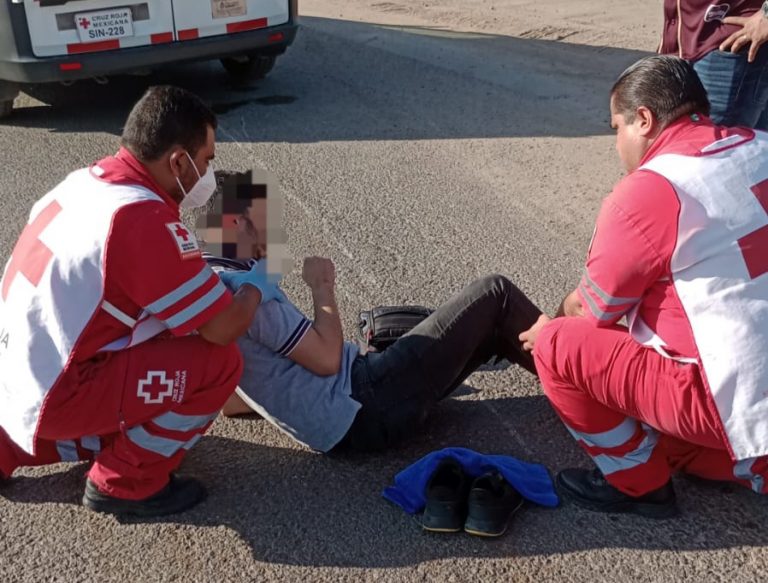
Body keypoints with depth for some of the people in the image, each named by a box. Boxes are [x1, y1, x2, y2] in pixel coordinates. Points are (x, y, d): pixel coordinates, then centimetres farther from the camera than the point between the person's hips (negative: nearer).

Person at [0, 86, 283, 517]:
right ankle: (124, 483, 3)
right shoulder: (144, 220, -25)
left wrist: (217, 283, 11)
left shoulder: (87, 179, 2)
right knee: (219, 363, -13)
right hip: (51, 397, -9)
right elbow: (224, 327, -19)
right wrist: (253, 289, 1)